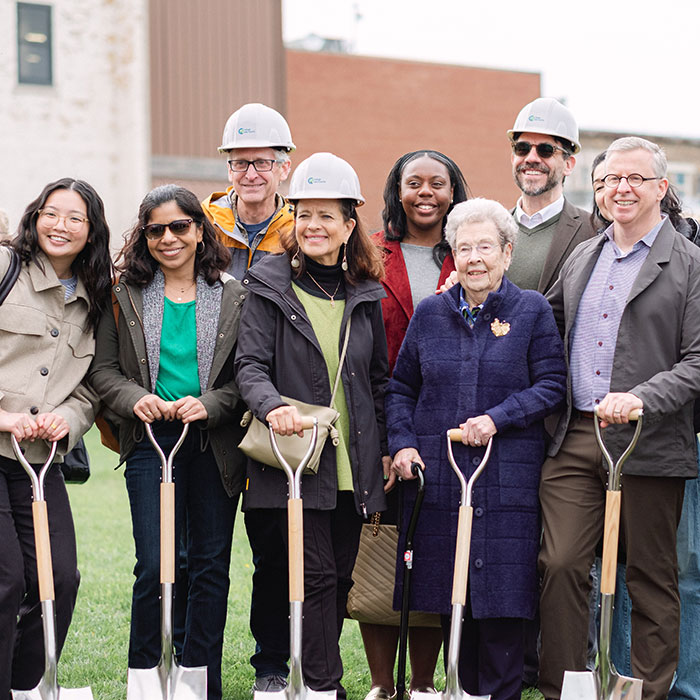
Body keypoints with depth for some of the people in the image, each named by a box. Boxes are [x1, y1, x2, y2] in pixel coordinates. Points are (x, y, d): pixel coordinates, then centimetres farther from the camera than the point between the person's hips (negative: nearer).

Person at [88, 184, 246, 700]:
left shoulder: (232, 296, 5)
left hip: (215, 442, 1)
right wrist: (134, 398, -13)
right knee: (154, 566, -6)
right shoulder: (126, 295, 5)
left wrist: (209, 404, -13)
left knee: (211, 566, 7)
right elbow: (103, 368, 5)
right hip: (150, 439, -1)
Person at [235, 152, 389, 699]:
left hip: (352, 463, 4)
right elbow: (251, 365, -9)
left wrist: (386, 447, 14)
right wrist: (273, 406, -29)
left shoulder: (364, 294, 11)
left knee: (340, 577, 8)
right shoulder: (270, 286, -1)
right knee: (315, 575, -8)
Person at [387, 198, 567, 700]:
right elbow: (402, 387, 16)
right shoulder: (429, 314, 11)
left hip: (507, 480, -3)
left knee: (501, 598, -4)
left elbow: (552, 385, -1)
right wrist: (402, 443, 1)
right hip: (436, 478, 3)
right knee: (447, 597, 5)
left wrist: (498, 418, -13)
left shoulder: (532, 311, 3)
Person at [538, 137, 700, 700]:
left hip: (649, 443, -4)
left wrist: (640, 398, -22)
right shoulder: (582, 258, 16)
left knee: (652, 579, 6)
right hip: (574, 440, 4)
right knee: (561, 566, -1)